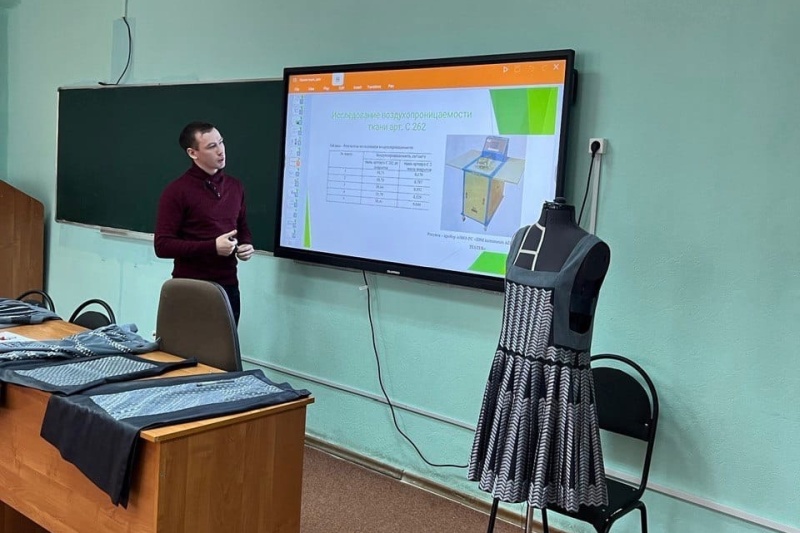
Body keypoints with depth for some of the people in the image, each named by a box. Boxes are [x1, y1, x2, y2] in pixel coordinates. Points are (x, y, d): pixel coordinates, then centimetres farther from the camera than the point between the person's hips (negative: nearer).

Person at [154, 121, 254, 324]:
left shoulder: (235, 186, 10)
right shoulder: (176, 191, -9)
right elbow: (163, 245, -13)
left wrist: (247, 245, -1)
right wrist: (212, 246, -21)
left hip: (228, 287, 5)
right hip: (191, 289, -5)